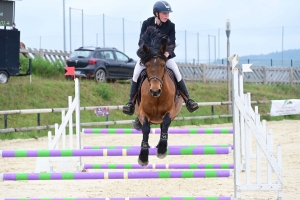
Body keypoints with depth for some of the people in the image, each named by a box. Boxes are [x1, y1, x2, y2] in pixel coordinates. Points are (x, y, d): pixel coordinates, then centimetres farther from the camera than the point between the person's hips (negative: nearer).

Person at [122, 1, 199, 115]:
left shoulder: (170, 26, -6)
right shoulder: (147, 23, -8)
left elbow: (172, 43, -9)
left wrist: (168, 52, -31)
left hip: (165, 54, 0)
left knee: (176, 72, -19)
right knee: (136, 73, -21)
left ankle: (188, 100, -10)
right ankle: (131, 102, -14)